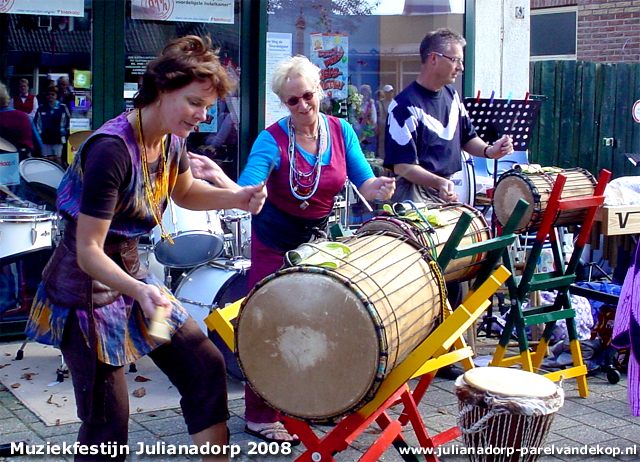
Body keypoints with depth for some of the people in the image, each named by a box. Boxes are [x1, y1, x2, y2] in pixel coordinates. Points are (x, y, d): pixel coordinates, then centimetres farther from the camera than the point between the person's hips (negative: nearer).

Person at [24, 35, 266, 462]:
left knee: (206, 366, 5)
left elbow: (183, 192, 20)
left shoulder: (171, 140, -2)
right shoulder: (111, 150, -27)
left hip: (131, 276, 8)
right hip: (87, 289, -8)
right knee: (108, 422, -2)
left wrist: (235, 198, 2)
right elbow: (88, 251, -26)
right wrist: (138, 292, -41)